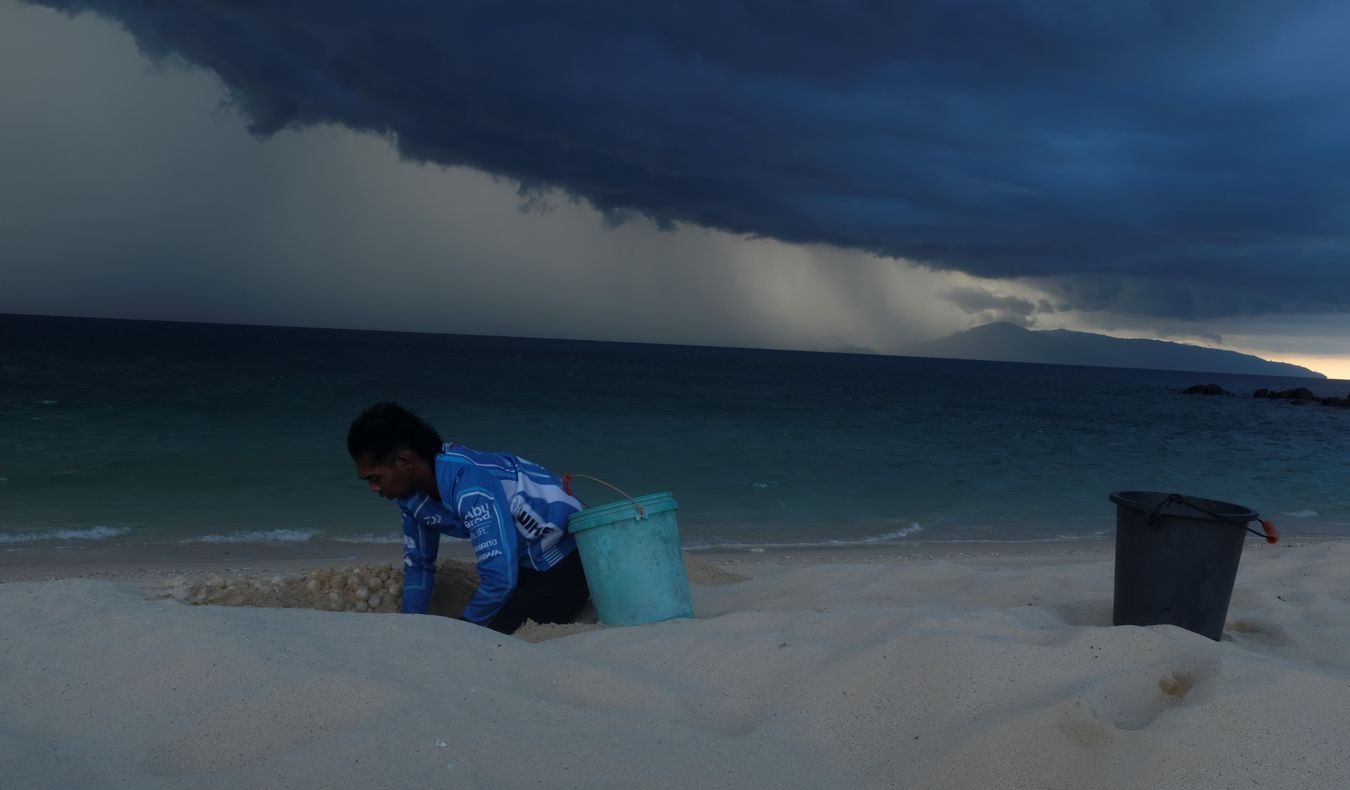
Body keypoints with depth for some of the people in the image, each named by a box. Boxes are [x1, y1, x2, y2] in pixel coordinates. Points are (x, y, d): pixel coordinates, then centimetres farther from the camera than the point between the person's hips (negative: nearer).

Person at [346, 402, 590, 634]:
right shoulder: (411, 495, -5)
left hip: (567, 559, -8)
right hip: (524, 562, 8)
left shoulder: (470, 483, -32)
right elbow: (418, 564, 9)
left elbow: (501, 578, -33)